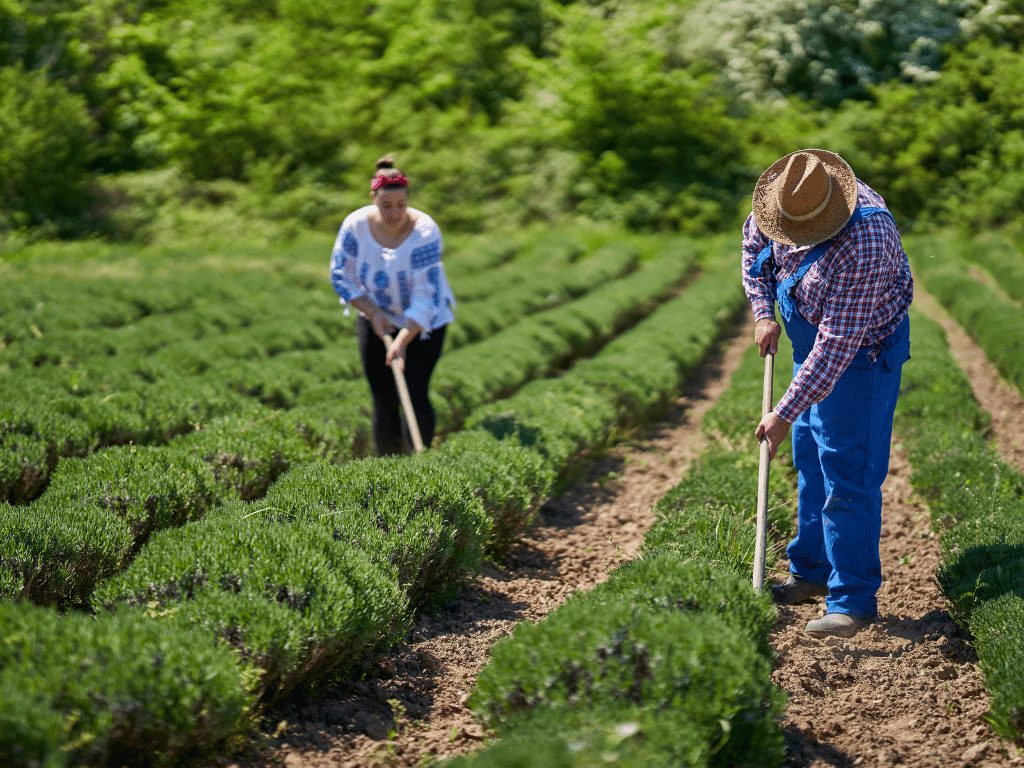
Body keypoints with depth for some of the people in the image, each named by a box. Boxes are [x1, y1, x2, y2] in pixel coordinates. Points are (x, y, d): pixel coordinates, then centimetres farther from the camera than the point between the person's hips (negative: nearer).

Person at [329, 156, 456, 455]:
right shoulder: (356, 225, -18)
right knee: (383, 399, 4)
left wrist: (403, 340, -35)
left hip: (424, 321, -3)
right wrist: (373, 312, -16)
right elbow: (340, 274, -8)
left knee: (415, 394, -11)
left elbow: (426, 295, -28)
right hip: (375, 318, 3)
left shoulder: (425, 231, -27)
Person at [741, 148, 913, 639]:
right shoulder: (791, 194, -14)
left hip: (862, 354, -8)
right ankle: (812, 571, 30)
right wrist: (763, 313, -2)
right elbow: (754, 243, 9)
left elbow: (835, 347, -34)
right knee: (808, 462, 16)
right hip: (812, 344, 8)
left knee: (848, 477, -9)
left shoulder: (863, 245, -37)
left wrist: (784, 415, -31)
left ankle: (853, 601, -1)